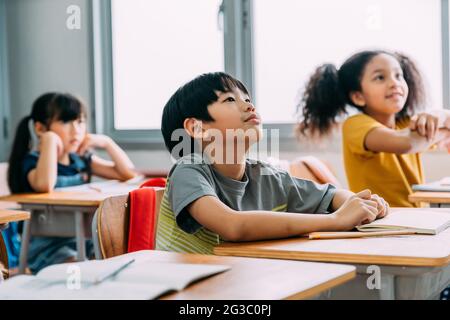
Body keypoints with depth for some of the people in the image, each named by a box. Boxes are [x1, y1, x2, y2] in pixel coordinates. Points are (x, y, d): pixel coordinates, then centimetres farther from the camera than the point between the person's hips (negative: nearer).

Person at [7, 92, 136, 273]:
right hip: (47, 246, -7)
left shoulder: (81, 160, 11)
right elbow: (45, 185, -35)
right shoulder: (32, 161, -9)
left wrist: (106, 142, 1)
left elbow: (128, 173, 12)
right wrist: (50, 141, -26)